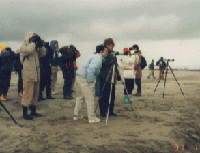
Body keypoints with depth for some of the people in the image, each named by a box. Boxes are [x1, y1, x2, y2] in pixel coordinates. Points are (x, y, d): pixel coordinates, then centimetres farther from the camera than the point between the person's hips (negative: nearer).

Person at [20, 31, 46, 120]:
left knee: (35, 94, 13)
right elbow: (29, 50, -28)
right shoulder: (23, 48, -7)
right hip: (28, 76, -8)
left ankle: (33, 111, 24)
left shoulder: (35, 48, 16)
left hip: (36, 75, 8)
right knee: (28, 94, -6)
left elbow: (43, 53, 14)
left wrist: (40, 44, 6)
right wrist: (33, 42, -15)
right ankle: (25, 113, 3)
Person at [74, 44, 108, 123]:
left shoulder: (97, 57, 20)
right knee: (90, 99, -4)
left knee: (80, 97, 19)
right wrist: (89, 81, -22)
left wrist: (89, 80, 21)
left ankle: (76, 115, 27)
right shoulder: (98, 58, -14)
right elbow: (91, 69, -28)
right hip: (84, 79, -11)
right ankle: (92, 118, 2)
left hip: (79, 77, 11)